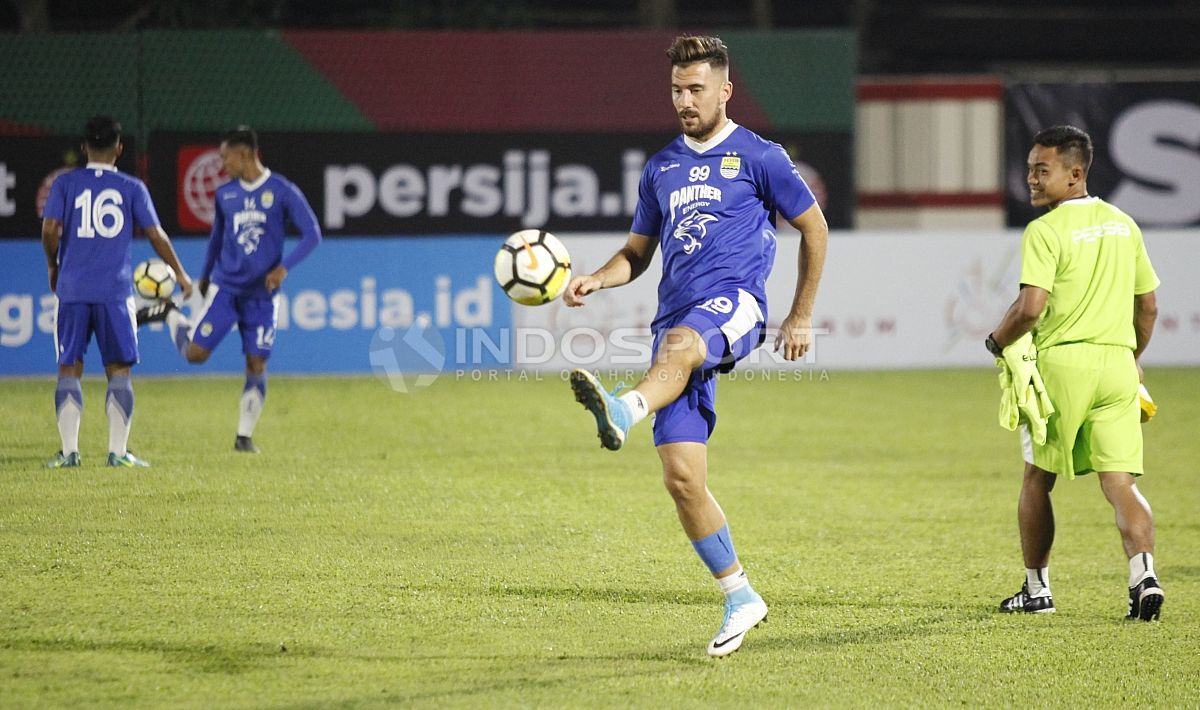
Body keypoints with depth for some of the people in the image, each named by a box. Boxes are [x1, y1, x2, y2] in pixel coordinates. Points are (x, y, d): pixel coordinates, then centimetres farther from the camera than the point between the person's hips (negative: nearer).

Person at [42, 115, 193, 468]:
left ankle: (69, 450, 0)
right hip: (115, 291, -1)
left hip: (72, 289, 1)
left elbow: (50, 229, -5)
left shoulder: (65, 183, 3)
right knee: (118, 370, 6)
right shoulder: (132, 188, 3)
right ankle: (118, 450, 0)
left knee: (69, 369, 6)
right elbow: (156, 235, 3)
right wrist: (179, 273, 16)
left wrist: (53, 266, 13)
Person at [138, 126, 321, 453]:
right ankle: (170, 313, 23)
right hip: (225, 288, 2)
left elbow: (312, 234, -9)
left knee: (256, 365, -4)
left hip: (262, 295, -2)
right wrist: (205, 275, 26)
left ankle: (244, 436, 7)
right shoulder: (224, 194, 6)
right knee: (195, 353, -7)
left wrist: (284, 267, -21)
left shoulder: (282, 192, -6)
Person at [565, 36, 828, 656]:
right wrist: (594, 281, 3)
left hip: (734, 302, -5)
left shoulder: (759, 157, 6)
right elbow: (638, 251, 24)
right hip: (678, 318, 5)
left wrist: (801, 317, 9)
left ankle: (622, 413, -74)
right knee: (681, 476, -3)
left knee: (680, 343, -42)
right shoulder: (661, 168, 20)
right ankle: (740, 599, 10)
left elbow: (813, 228, 13)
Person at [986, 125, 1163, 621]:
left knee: (1037, 479, 12)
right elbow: (1148, 306, 17)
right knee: (1120, 482, -1)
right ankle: (1144, 572, -24)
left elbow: (1030, 307, -18)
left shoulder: (1045, 231, -8)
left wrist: (997, 340, 0)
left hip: (1062, 361, -5)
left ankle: (1036, 588, 20)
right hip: (1118, 362, 5)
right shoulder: (1123, 225, 12)